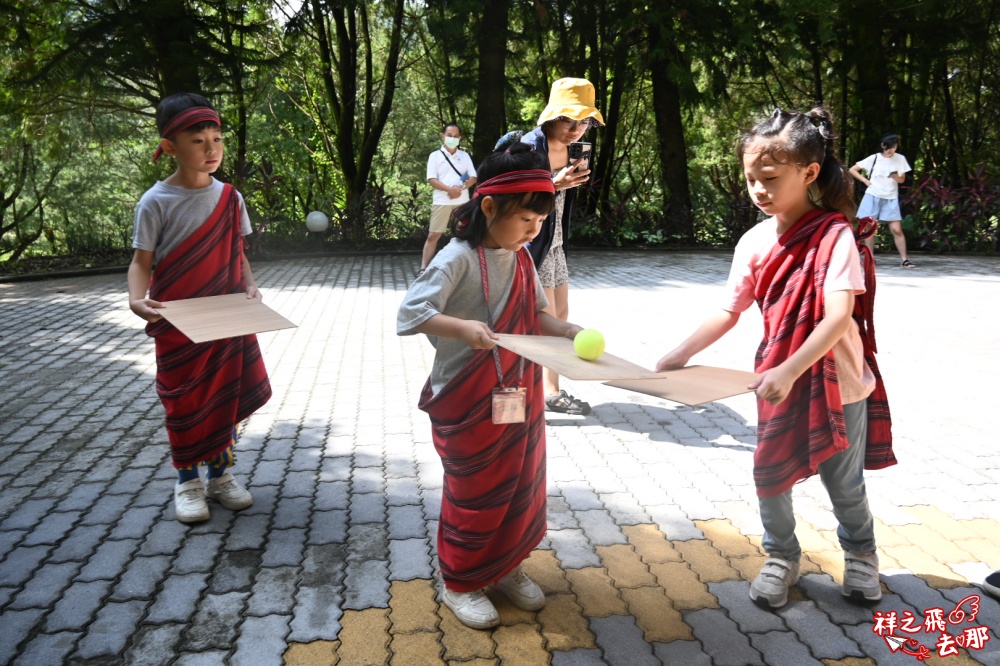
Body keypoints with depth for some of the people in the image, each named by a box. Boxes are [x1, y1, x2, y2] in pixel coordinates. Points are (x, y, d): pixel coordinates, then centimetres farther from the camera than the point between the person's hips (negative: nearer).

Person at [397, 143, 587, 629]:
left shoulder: (520, 258, 4)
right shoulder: (459, 258, -19)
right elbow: (409, 314, -24)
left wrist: (566, 330, -7)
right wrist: (462, 327, -38)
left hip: (519, 398, 7)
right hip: (468, 403, -7)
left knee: (522, 486, 18)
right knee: (474, 495, 9)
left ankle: (505, 567, 41)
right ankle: (459, 583, 32)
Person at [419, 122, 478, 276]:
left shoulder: (465, 156, 11)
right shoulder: (435, 155, 3)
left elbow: (473, 178, 6)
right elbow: (432, 180, -6)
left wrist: (461, 187, -14)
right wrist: (450, 189, -19)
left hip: (462, 202, 3)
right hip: (442, 202, -3)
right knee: (433, 235, -3)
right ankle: (423, 268, -2)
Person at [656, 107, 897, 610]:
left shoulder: (835, 235, -17)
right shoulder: (754, 242, -4)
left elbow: (839, 317, -26)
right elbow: (729, 312, -2)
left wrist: (788, 371, -36)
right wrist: (682, 353, -12)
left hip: (838, 382, -3)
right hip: (778, 380, 4)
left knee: (844, 483, 13)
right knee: (769, 473, 7)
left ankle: (860, 555, 42)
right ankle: (781, 558, 32)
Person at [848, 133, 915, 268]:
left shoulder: (900, 159, 3)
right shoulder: (874, 158, -1)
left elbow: (902, 180, 10)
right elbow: (852, 170, 3)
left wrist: (896, 177, -13)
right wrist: (866, 181, -6)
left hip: (891, 199, 1)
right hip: (873, 196, 0)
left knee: (897, 230, -5)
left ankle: (904, 260, -2)